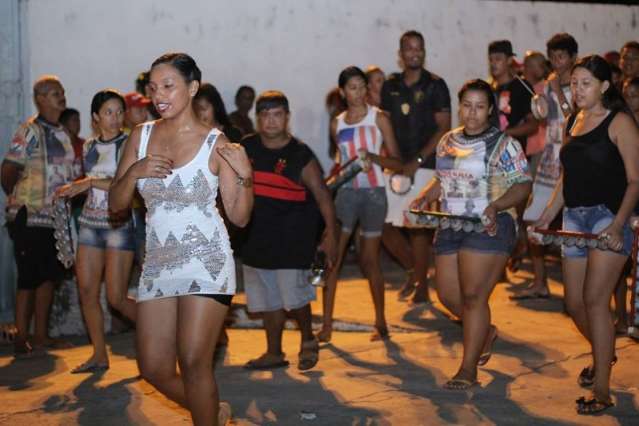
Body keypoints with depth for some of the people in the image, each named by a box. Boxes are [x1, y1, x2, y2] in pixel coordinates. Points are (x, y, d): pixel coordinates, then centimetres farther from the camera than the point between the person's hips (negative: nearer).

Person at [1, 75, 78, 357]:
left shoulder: (62, 134, 14)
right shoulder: (31, 131, -10)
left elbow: (73, 173, 18)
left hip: (54, 218, 8)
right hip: (29, 219, -8)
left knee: (49, 277, 12)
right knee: (29, 280, -3)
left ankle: (41, 336, 21)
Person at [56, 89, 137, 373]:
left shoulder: (128, 144, -6)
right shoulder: (89, 147, 12)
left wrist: (90, 182, -18)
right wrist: (72, 189, 11)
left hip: (119, 223, -6)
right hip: (90, 223, 6)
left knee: (116, 297, -8)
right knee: (87, 291, 2)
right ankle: (99, 356, 12)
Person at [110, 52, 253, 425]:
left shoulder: (215, 143, -6)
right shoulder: (141, 136, 6)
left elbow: (240, 217, -6)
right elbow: (116, 204, 8)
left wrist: (245, 174, -22)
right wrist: (134, 172, -10)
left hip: (206, 263, -5)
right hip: (158, 264, 5)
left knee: (194, 363, -9)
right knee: (154, 369, 7)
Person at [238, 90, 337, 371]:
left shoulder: (300, 155, -8)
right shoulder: (246, 148, 2)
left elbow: (322, 195, -5)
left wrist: (331, 234, -8)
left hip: (292, 238, -4)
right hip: (256, 236, 4)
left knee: (293, 294, -9)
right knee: (268, 298, 12)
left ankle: (308, 340, 18)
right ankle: (274, 353, 25)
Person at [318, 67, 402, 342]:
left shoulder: (379, 118, -1)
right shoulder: (337, 124, 9)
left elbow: (397, 162, -4)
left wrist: (373, 157, -20)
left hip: (373, 193, -3)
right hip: (345, 192, 3)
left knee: (369, 260, 3)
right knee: (332, 257, -6)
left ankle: (380, 322, 18)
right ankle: (327, 325, -1)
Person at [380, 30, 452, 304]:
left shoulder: (435, 85, -2)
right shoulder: (390, 86, 11)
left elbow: (444, 129, -5)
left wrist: (417, 161, -13)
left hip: (423, 166, -4)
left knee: (417, 227, -3)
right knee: (384, 225, 0)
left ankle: (422, 286, 12)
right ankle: (415, 270, 24)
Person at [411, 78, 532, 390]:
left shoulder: (503, 144, -5)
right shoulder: (448, 141, 13)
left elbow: (523, 185, -7)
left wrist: (496, 206, -23)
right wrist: (425, 197, 2)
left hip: (489, 227, -6)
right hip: (450, 227, 7)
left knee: (473, 296, -7)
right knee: (448, 295, 8)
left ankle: (469, 369, 4)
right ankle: (485, 332, 36)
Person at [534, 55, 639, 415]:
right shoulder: (573, 122, 14)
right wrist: (547, 217, 15)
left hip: (609, 216, -7)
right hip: (575, 218, 7)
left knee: (595, 299, -14)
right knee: (575, 303, 10)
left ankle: (602, 391, -7)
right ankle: (603, 355, 39)